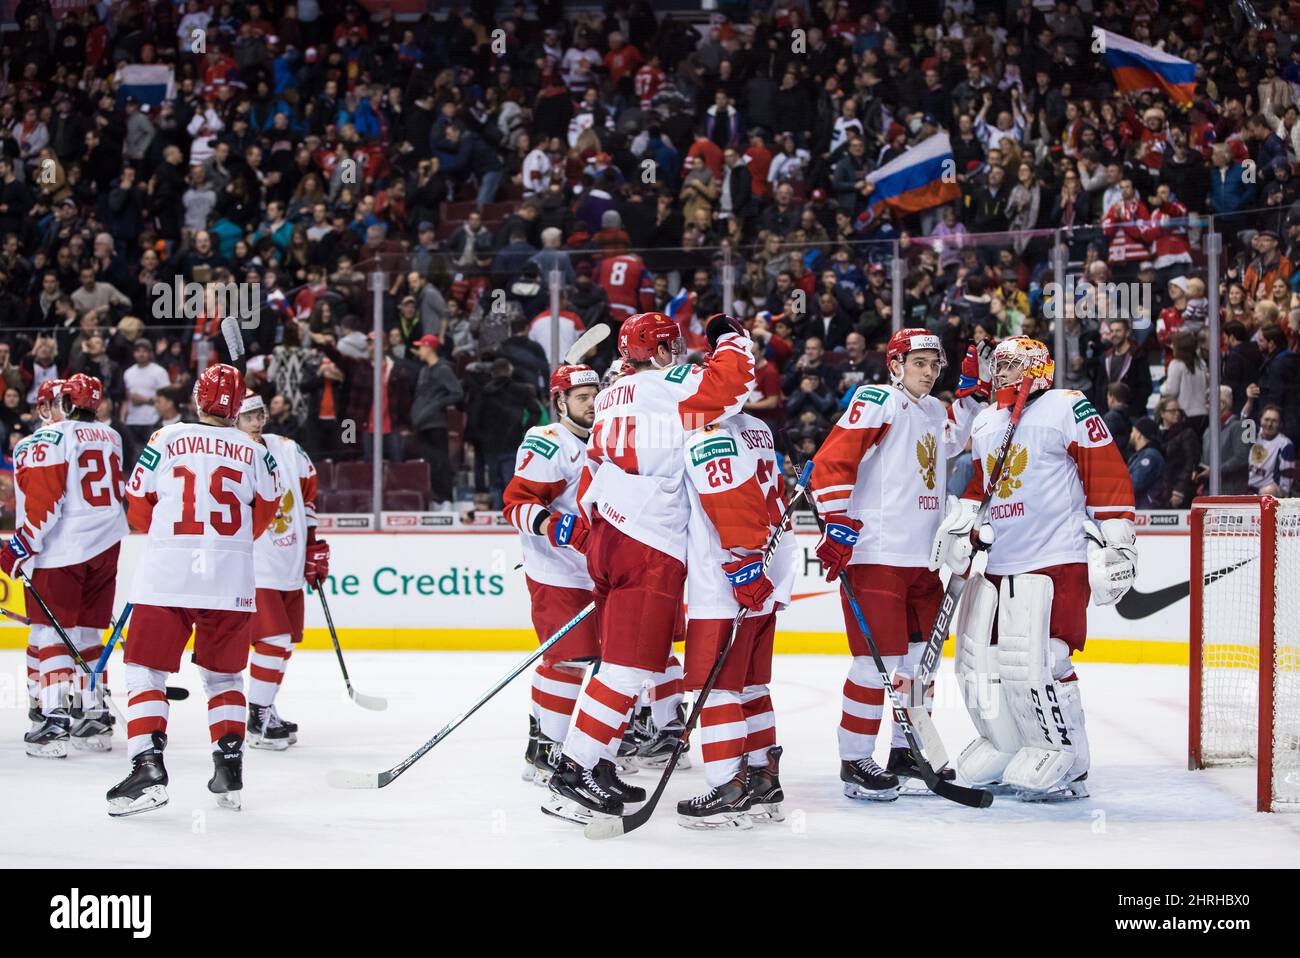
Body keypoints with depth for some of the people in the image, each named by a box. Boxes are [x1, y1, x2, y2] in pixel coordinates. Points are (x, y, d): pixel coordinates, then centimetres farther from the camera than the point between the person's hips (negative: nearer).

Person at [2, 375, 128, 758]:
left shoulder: (48, 439, -11)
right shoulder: (110, 438, 12)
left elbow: (42, 501, -17)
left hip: (61, 552, -7)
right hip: (106, 548, 7)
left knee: (51, 632, -3)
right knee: (87, 632, 15)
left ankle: (55, 719, -11)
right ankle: (95, 716, 18)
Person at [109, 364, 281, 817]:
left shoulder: (166, 440, 0)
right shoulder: (255, 451, 5)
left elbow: (138, 510, 5)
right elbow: (265, 512, 14)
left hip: (166, 575, -2)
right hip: (231, 581, 2)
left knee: (145, 672, 3)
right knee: (223, 675, 18)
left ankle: (148, 765, -12)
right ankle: (229, 767, 13)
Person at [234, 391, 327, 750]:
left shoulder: (289, 451, 5)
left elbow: (307, 498, 17)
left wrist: (315, 548, 16)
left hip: (291, 568, 7)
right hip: (254, 570, -7)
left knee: (286, 642, 12)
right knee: (275, 640, -13)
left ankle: (265, 708, 24)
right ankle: (257, 720, -4)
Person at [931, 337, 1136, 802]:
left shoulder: (1068, 409, -5)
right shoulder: (984, 424, 18)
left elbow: (1108, 475, -9)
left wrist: (1114, 546, -13)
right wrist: (960, 526, 10)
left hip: (1056, 559, -8)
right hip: (998, 564, 8)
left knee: (1035, 660, -16)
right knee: (979, 658, 7)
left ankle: (1066, 759, -3)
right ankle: (1006, 745, 25)